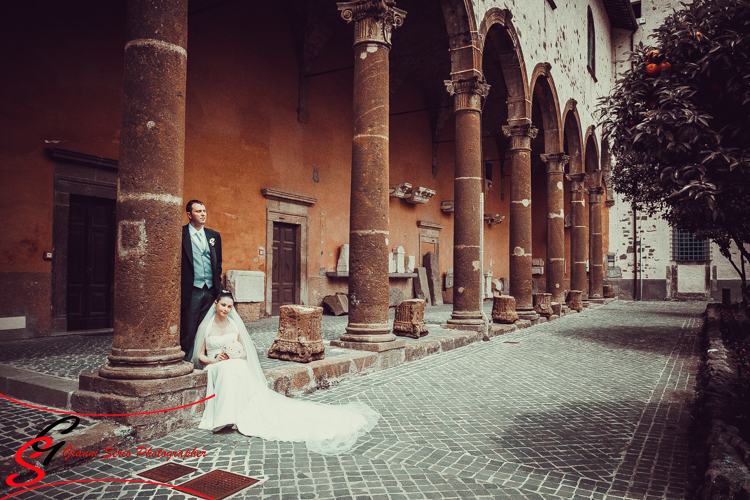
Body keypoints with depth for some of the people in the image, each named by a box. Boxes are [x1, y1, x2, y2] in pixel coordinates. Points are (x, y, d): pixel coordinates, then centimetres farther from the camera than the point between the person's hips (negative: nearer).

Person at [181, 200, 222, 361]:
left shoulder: (214, 235, 14)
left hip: (210, 291, 5)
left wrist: (218, 286, 10)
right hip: (191, 291, -4)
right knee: (187, 331, 1)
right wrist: (180, 290, -8)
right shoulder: (180, 234, -2)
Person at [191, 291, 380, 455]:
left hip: (236, 365, 2)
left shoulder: (235, 324, 9)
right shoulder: (206, 326, 4)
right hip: (214, 366, -2)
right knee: (228, 370, -38)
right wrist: (214, 360, -15)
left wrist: (232, 356, -11)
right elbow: (200, 355, 6)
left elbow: (244, 352, 11)